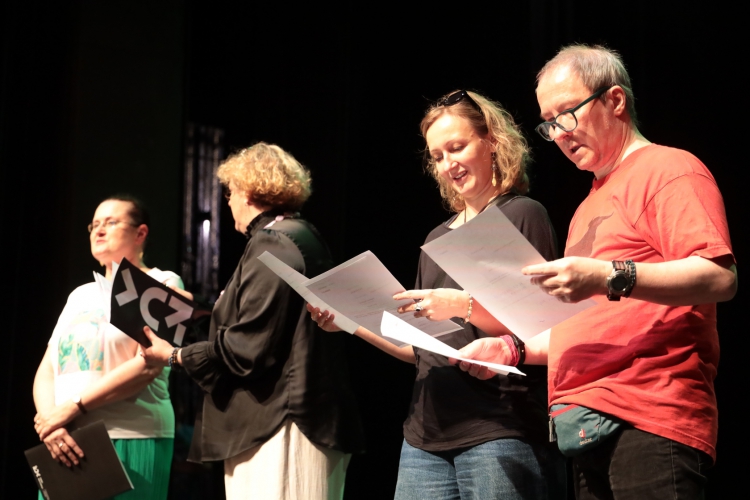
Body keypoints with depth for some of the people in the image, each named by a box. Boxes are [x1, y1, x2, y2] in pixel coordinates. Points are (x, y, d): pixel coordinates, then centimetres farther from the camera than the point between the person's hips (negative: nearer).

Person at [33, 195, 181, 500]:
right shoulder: (80, 296, 19)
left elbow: (148, 364, -13)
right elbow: (46, 370, 11)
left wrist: (73, 407, -15)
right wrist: (50, 423, -9)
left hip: (129, 441, -5)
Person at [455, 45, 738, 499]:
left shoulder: (668, 169, -1)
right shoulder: (593, 203, 26)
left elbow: (720, 277, -15)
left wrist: (609, 277, -24)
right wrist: (513, 348, 17)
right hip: (588, 428, 8)